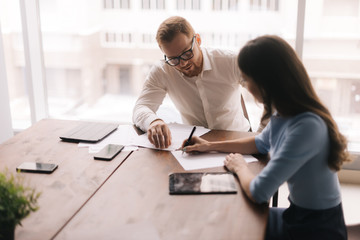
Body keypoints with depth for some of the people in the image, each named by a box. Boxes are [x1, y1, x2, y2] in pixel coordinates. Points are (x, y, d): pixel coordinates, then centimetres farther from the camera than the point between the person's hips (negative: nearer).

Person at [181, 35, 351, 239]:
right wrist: (211, 146, 15)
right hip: (297, 215, 7)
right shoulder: (284, 114, -6)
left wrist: (239, 167, -8)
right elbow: (262, 143, 17)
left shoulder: (307, 127, -32)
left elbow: (258, 192, -29)